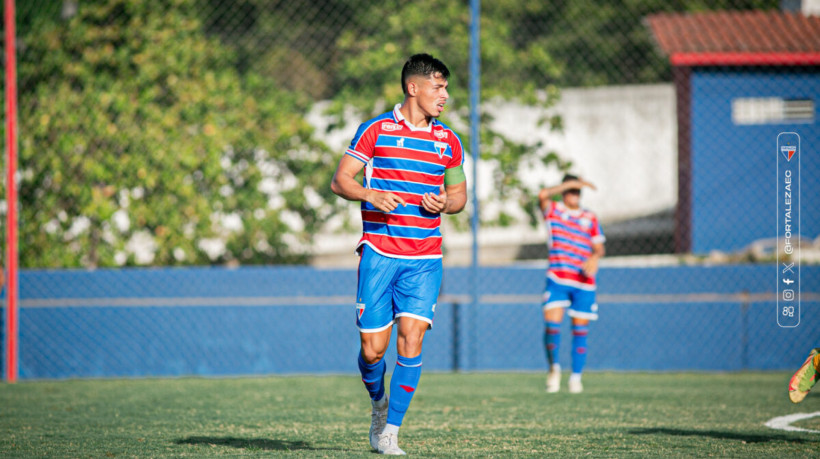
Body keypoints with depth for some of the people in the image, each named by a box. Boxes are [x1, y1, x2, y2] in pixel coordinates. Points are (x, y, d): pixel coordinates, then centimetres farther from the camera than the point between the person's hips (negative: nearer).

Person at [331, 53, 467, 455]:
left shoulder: (448, 141, 11)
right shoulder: (375, 131, 1)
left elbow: (459, 194, 20)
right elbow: (339, 181, 0)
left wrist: (445, 203, -4)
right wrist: (370, 195, -19)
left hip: (424, 259, 2)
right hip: (379, 253, -2)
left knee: (411, 339, -12)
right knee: (372, 348, -4)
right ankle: (378, 402, 29)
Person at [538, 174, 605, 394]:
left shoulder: (590, 218, 13)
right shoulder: (553, 210, 6)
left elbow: (599, 247, 12)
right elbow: (543, 195, -15)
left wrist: (595, 257, -11)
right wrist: (571, 183, -15)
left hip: (584, 282, 2)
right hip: (557, 278, -2)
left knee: (580, 330, 2)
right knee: (552, 324, -15)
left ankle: (576, 377, 12)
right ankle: (553, 367, 8)